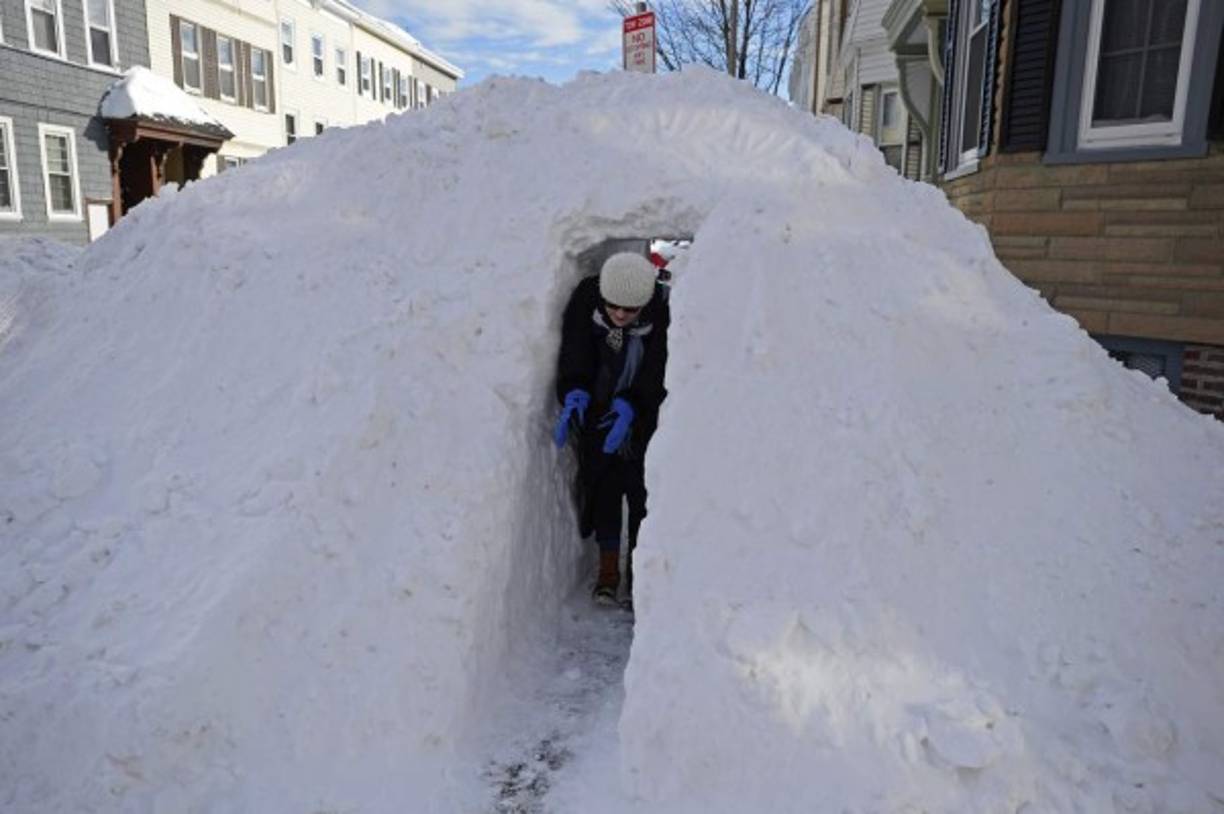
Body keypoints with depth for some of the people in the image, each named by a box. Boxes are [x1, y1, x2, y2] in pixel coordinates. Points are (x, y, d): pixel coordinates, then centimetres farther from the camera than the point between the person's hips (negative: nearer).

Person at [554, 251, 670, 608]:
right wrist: (574, 394, -41)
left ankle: (638, 570, 12)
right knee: (602, 485, 2)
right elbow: (574, 355, -24)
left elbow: (657, 374, -26)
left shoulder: (664, 311, -26)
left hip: (644, 413, -1)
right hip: (598, 408, 2)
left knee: (642, 490, -2)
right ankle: (608, 568, 16)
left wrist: (629, 406, -40)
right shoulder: (586, 298, -21)